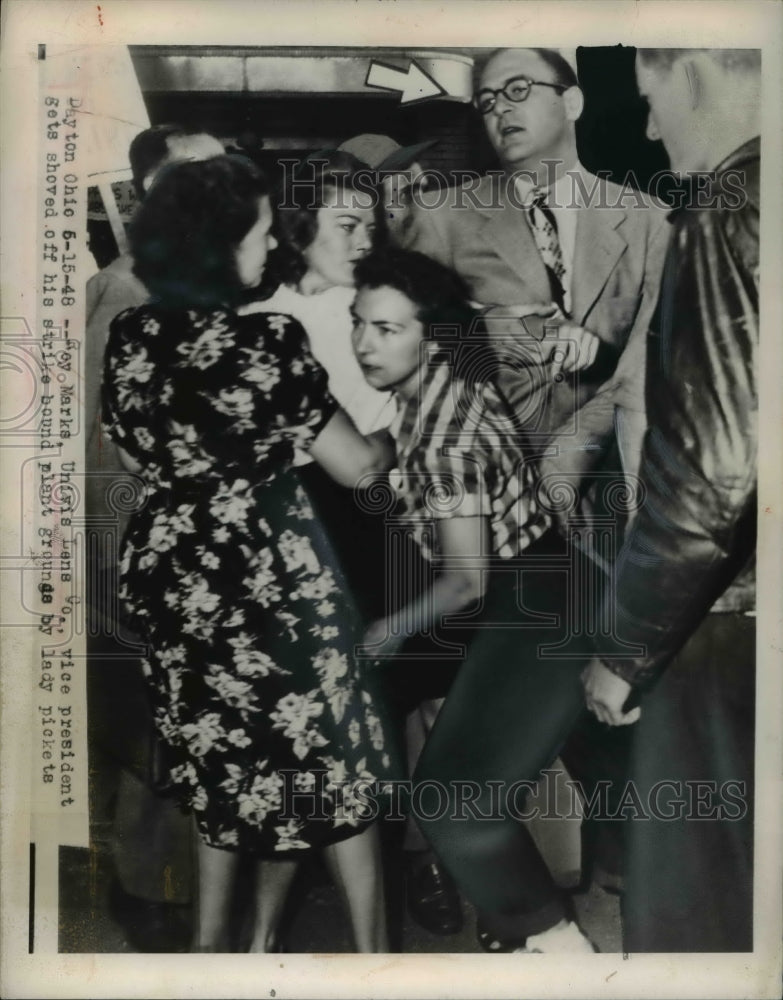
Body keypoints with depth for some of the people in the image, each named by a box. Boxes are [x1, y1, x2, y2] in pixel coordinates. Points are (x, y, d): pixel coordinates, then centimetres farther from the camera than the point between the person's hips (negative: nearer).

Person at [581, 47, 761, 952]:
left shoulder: (729, 209, -15)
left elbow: (708, 465, -20)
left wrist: (625, 650, -9)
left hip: (730, 626, -7)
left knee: (696, 896, 10)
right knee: (736, 879, 22)